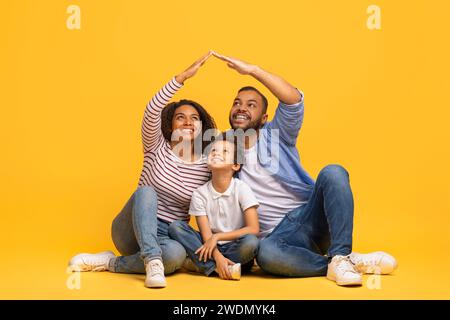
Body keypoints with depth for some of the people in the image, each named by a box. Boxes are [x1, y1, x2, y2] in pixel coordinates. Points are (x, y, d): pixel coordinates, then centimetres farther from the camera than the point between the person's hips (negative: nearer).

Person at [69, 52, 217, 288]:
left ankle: (110, 263, -19)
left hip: (165, 236, 1)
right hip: (131, 231, -1)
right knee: (146, 191, -34)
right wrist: (184, 76, -29)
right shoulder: (157, 148, -2)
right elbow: (152, 110, -21)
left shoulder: (207, 167, 2)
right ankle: (152, 261, -40)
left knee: (176, 254, -37)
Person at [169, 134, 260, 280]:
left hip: (235, 247, -1)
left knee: (250, 242, -35)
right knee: (176, 227, -18)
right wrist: (218, 257, -26)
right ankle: (214, 267, -25)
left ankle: (200, 264, -18)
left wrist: (217, 236, -17)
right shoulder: (200, 194, -3)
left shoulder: (241, 189, -7)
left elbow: (253, 229, -14)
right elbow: (206, 234, -8)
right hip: (212, 247, 2)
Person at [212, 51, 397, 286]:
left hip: (310, 217, 1)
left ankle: (340, 258, -33)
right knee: (265, 253, -39)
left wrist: (252, 70, -19)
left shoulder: (275, 134, 7)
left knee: (332, 172, -29)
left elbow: (293, 100, -14)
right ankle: (343, 264, -24)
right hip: (278, 235, -1)